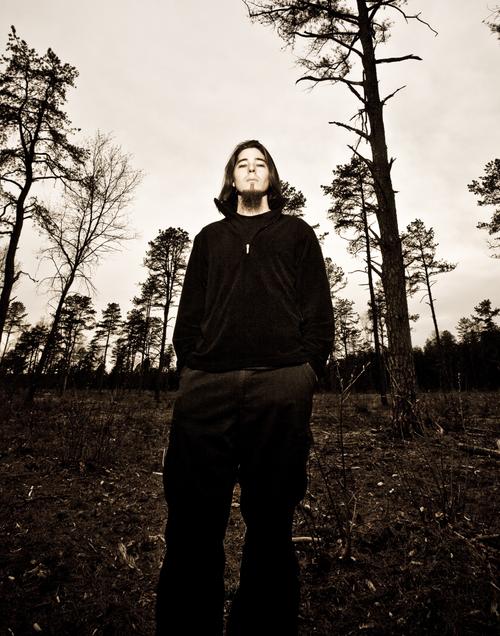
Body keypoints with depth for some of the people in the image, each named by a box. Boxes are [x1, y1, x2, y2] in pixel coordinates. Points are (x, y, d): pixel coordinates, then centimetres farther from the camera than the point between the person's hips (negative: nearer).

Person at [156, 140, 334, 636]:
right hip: (207, 384, 2)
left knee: (270, 522, 4)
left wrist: (308, 369, -2)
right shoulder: (209, 237, 27)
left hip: (280, 384, -1)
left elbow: (318, 307, 11)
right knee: (194, 522, 3)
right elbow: (189, 310, 17)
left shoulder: (297, 232, 22)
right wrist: (189, 369, 4)